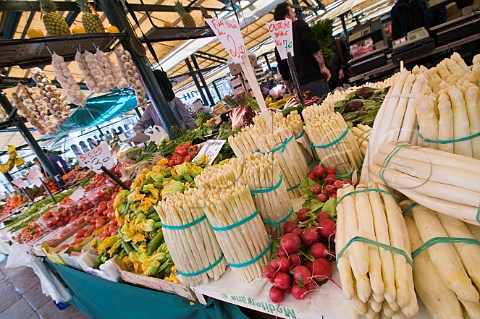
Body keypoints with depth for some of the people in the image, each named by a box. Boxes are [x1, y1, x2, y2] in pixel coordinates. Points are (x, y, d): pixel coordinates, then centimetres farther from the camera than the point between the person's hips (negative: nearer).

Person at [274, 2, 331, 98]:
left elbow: (282, 69, 18)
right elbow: (314, 45, -13)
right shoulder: (299, 25, 2)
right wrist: (322, 66, -8)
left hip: (298, 87, 6)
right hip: (315, 79, -5)